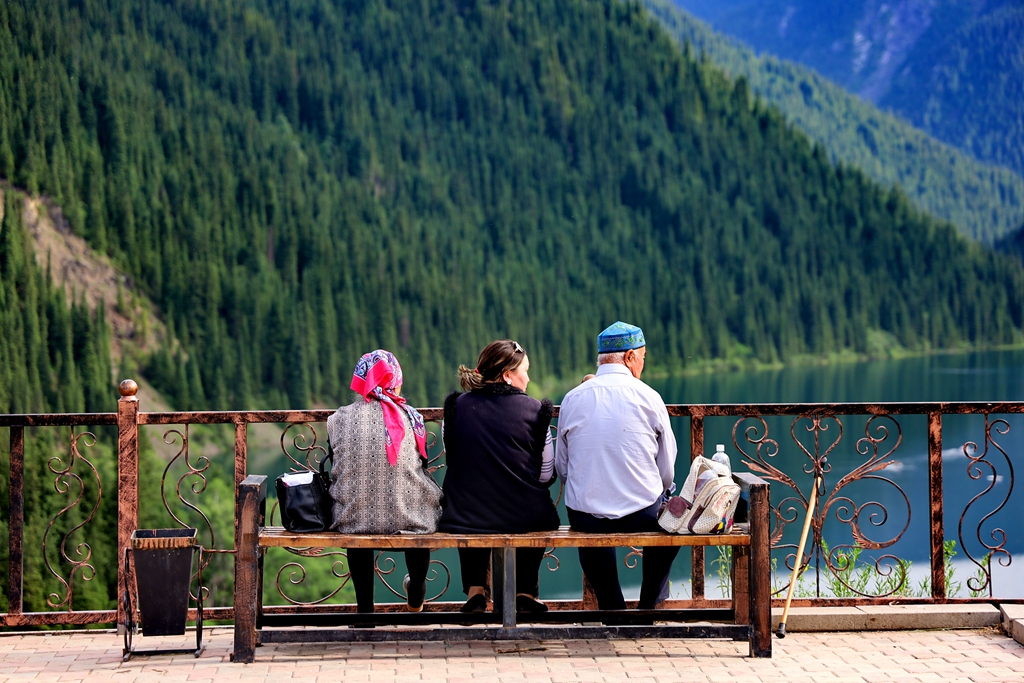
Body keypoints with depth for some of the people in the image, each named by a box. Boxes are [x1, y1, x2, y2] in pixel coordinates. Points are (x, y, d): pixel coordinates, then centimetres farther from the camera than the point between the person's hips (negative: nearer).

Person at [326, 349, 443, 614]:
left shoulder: (338, 419, -3)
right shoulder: (410, 418, -3)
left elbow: (333, 472, 6)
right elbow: (421, 468, 7)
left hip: (353, 521, 0)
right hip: (409, 522, 0)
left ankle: (365, 605, 47)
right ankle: (416, 597, 56)